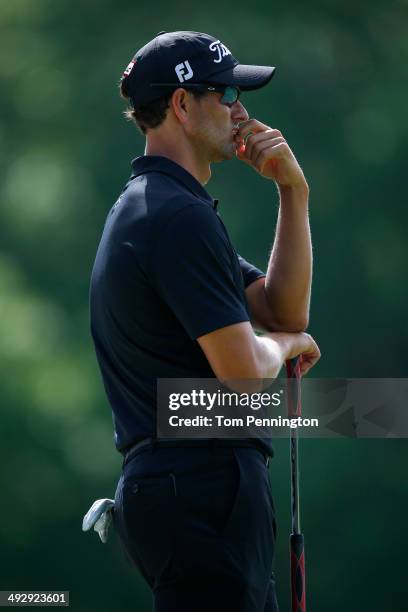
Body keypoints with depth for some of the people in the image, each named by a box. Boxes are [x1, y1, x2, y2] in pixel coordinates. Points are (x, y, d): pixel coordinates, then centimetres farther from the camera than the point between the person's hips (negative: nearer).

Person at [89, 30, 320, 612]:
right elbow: (244, 372, -19)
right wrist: (283, 343, 3)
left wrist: (293, 192, 9)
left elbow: (286, 309, 17)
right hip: (204, 488, -11)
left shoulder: (147, 208, 19)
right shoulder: (180, 216, -15)